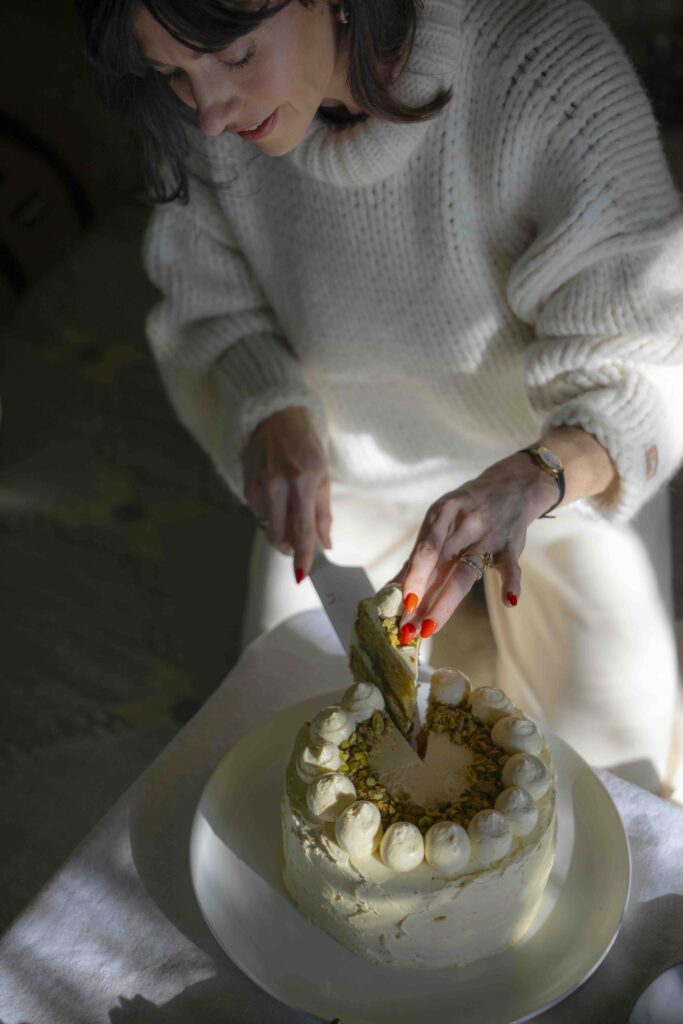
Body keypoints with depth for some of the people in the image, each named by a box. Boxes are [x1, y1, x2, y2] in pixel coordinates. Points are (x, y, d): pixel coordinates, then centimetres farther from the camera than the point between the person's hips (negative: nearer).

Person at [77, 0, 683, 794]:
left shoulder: (552, 71, -33)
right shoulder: (199, 120, -22)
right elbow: (214, 311, -8)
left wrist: (533, 478, -48)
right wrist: (271, 416, -29)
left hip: (557, 455, -2)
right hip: (343, 450, 3)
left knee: (611, 730, 0)